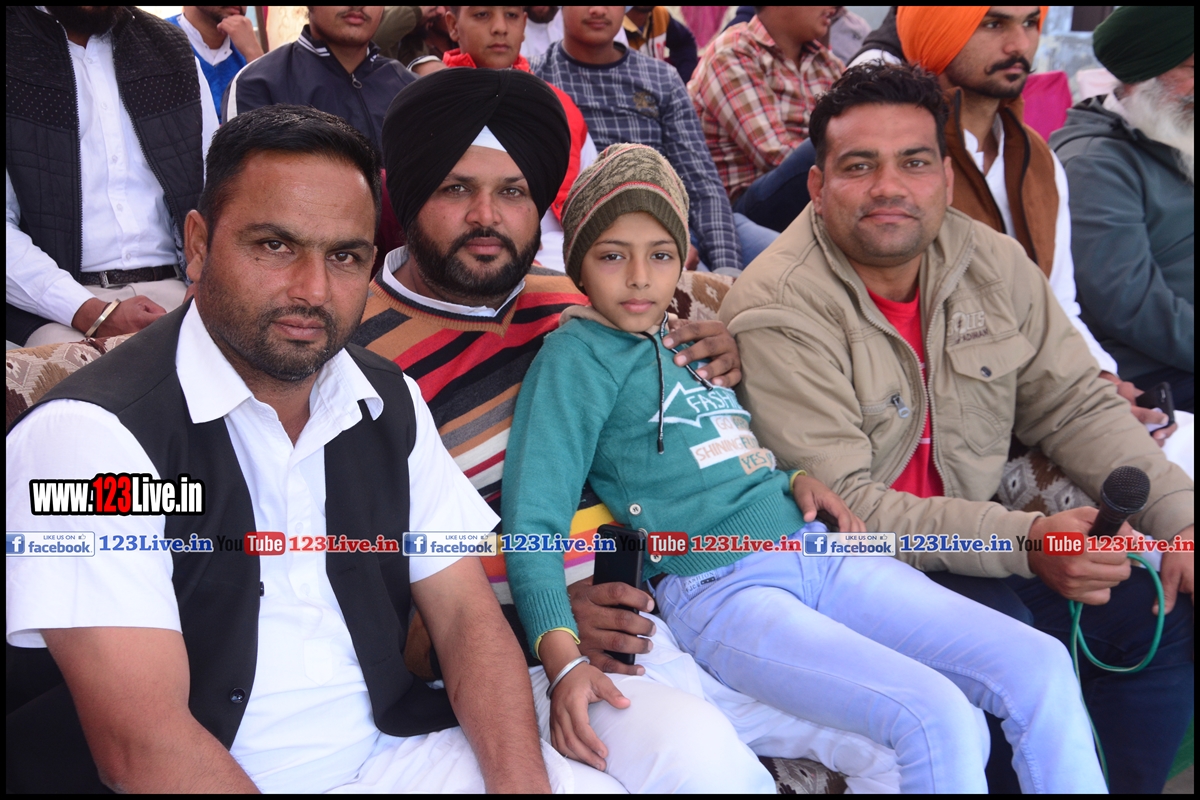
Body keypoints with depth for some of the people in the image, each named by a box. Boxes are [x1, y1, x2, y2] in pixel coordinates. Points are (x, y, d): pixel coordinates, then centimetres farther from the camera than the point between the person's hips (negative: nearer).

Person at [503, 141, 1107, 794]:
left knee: (1040, 666, -7)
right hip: (714, 587, -7)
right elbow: (534, 520, -11)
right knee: (934, 717, -26)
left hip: (817, 549, 8)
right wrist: (563, 661, -26)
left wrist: (791, 479, 5)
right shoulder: (576, 355, -3)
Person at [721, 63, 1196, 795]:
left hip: (984, 535, 7)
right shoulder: (779, 313, -19)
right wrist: (1023, 542, -30)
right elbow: (841, 506, -23)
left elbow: (1077, 405, 6)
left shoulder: (995, 265, 1)